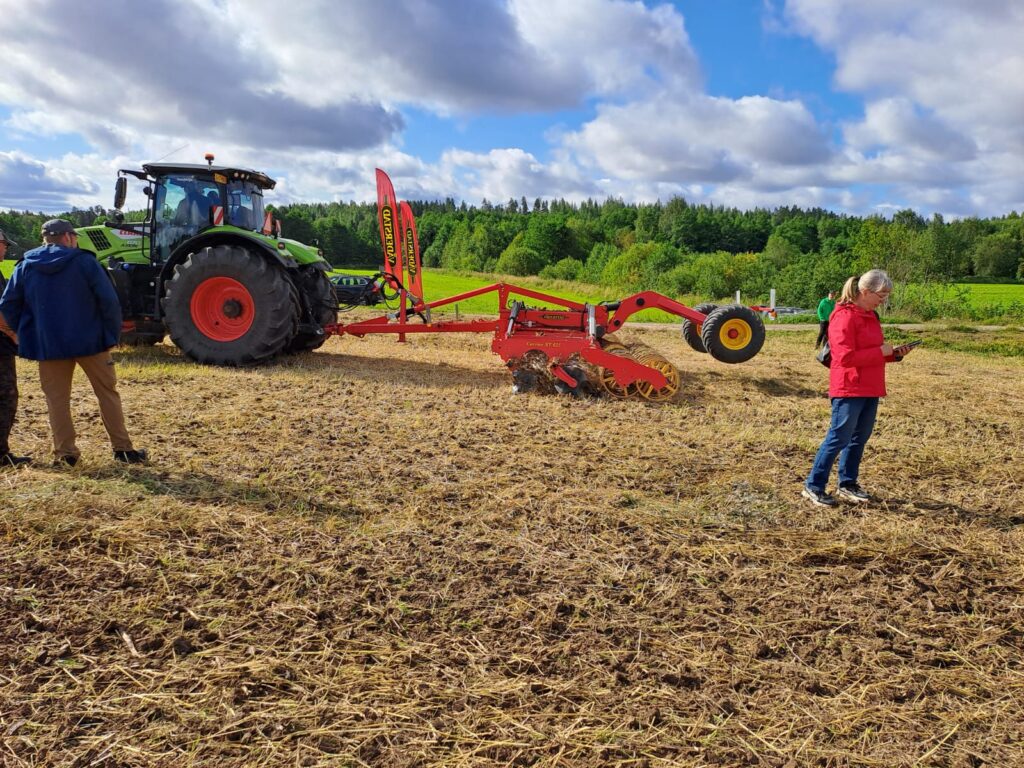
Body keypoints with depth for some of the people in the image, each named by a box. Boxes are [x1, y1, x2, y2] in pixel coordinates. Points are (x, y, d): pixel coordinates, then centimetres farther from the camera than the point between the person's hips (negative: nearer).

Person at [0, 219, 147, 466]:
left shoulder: (26, 266, 5)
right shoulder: (84, 261, -6)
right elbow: (109, 300, -12)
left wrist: (26, 334, 13)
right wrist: (112, 334, -3)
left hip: (47, 344, 2)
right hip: (89, 341, -2)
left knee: (57, 398, 11)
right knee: (107, 392, 8)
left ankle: (65, 453, 11)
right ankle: (123, 448, 8)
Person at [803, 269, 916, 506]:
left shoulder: (870, 316, 14)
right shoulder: (844, 317, -16)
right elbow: (846, 357, -22)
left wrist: (894, 354, 5)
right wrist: (881, 352, -17)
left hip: (870, 390, 9)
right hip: (849, 390, -9)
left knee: (860, 438, 13)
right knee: (839, 438, -6)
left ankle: (847, 484, 24)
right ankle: (813, 486, 3)